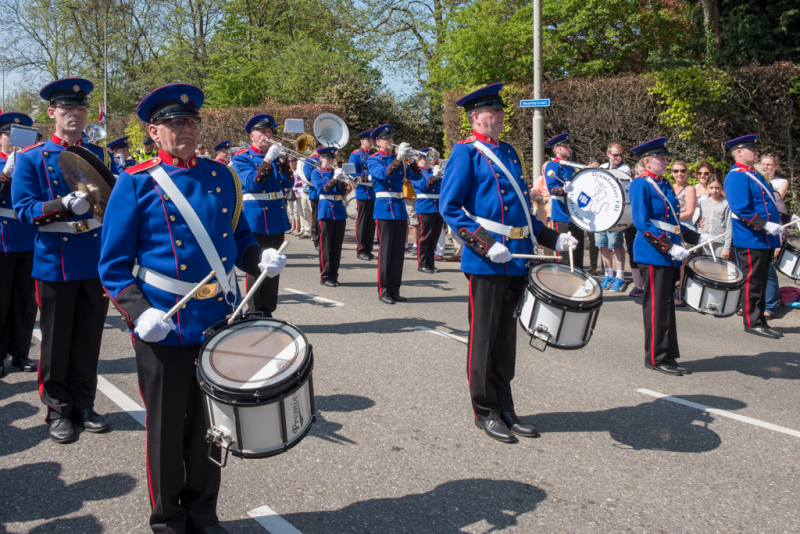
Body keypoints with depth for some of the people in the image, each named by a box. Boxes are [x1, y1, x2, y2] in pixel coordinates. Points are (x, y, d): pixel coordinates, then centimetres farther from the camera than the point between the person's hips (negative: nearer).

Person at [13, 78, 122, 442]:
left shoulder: (100, 155, 8)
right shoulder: (31, 158, -2)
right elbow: (23, 208, -9)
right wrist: (65, 205, -26)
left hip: (96, 259, 3)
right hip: (55, 264, -3)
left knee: (89, 340, 12)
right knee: (56, 342, 7)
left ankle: (83, 405, 26)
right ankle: (58, 411, 21)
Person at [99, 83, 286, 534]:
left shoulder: (221, 176, 7)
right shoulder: (136, 183, -5)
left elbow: (240, 238, 16)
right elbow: (114, 265, -5)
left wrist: (259, 258, -6)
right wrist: (139, 312, -20)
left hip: (221, 321, 4)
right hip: (165, 327, -3)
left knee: (209, 423, 15)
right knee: (168, 427, 9)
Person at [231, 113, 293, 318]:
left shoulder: (276, 155, 12)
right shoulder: (241, 157, -2)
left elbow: (288, 183, 0)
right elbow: (251, 184, -17)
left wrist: (282, 160, -13)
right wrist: (267, 159, -21)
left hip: (277, 218, 5)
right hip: (255, 220, -5)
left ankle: (268, 311, 18)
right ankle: (255, 314, 6)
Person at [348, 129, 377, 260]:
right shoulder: (356, 155, -2)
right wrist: (368, 177, -19)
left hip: (375, 192, 5)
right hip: (363, 192, -5)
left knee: (371, 222, 8)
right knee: (362, 222, 0)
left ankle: (368, 249, 15)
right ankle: (360, 250, 8)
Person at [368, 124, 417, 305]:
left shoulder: (398, 158, 15)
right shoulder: (374, 159, -1)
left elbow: (415, 176, 5)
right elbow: (382, 174, -21)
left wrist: (409, 160, -10)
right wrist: (398, 158, -28)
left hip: (400, 208, 6)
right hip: (384, 209, -5)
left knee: (398, 251, 7)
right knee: (385, 251, -4)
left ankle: (395, 290, 13)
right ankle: (383, 291, 2)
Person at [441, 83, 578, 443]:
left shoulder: (508, 152, 18)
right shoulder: (465, 153, -5)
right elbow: (449, 208, -11)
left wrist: (553, 238, 12)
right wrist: (486, 245, -20)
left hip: (517, 261, 7)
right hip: (487, 262, -7)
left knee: (506, 337, 14)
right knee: (484, 338, 3)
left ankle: (505, 409, 24)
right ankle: (485, 412, 15)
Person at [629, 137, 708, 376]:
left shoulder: (665, 185, 16)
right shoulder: (640, 184, -10)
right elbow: (642, 223, -18)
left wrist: (698, 237, 9)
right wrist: (670, 247, -23)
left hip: (670, 256, 9)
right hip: (653, 254, -9)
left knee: (666, 306, 12)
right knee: (657, 306, -3)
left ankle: (668, 356, 19)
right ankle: (656, 358, 6)